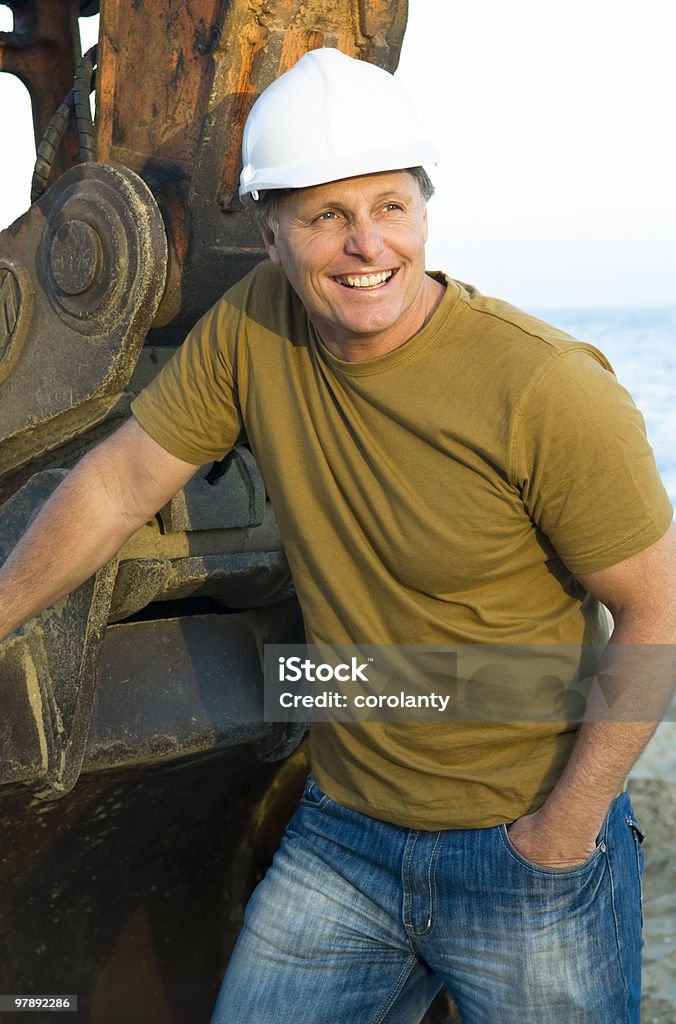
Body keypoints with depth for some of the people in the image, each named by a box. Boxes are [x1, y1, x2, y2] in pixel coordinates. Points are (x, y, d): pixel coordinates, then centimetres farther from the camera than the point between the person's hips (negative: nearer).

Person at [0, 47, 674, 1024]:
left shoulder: (549, 390, -21)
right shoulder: (254, 325, -8)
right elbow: (122, 480, 3)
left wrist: (564, 830, -12)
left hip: (526, 845, -3)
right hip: (342, 833, 4)